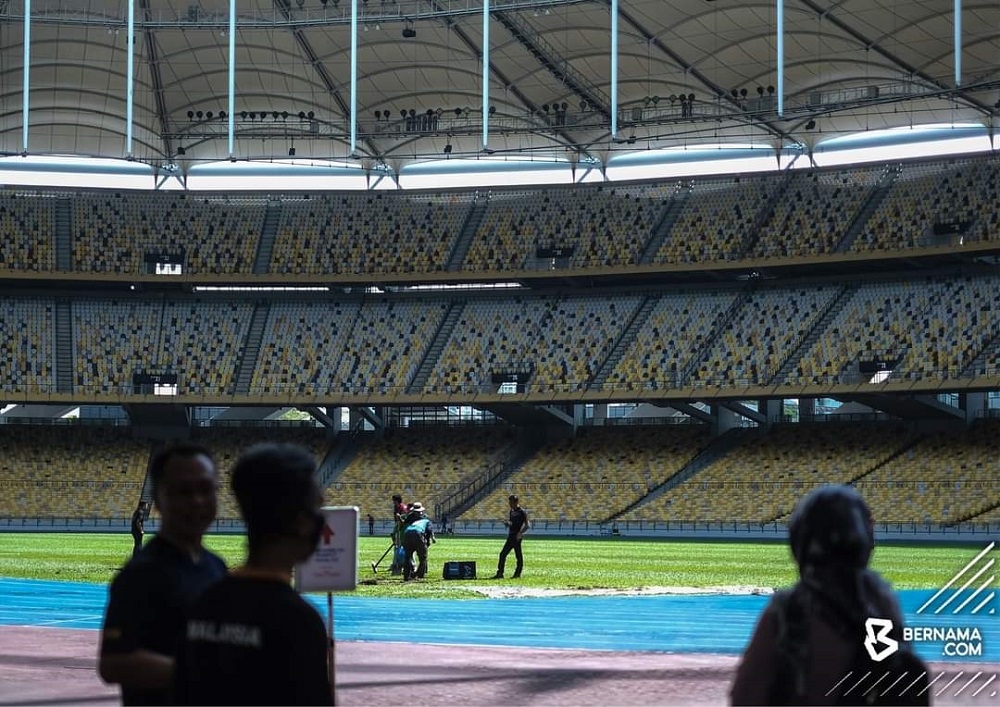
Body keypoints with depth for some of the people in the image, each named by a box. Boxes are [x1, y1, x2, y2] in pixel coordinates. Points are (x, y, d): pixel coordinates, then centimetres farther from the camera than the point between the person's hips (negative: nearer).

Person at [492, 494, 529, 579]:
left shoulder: (522, 512, -8)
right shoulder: (512, 511, 16)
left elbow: (527, 525, -12)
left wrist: (520, 533, -22)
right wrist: (507, 523, 2)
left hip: (517, 537, -9)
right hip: (510, 536, 9)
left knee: (518, 556, -2)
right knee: (503, 554, 6)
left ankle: (517, 574, 4)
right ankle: (500, 573, 9)